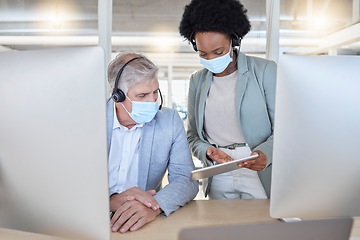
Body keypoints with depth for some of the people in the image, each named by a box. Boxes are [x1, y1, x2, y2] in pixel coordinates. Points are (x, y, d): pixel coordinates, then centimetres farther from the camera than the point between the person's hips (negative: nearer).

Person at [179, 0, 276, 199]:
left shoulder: (265, 70, -3)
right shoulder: (197, 81, 7)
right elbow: (193, 136, 10)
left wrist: (264, 154, -23)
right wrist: (207, 151, -11)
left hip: (260, 178, -2)